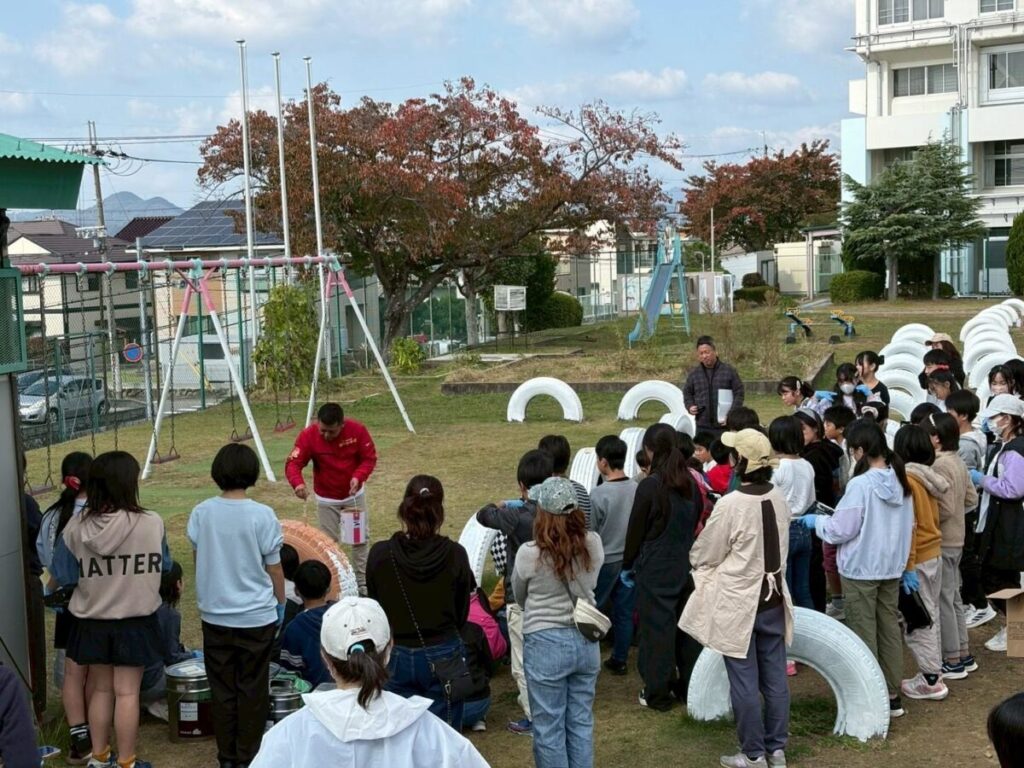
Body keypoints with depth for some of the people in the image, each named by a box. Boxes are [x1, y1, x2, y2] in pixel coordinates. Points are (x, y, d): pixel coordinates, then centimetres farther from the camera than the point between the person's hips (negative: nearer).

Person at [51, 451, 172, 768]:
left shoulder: (75, 527, -13)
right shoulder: (152, 524, -17)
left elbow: (64, 577, -5)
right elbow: (164, 566, -2)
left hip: (92, 622, 2)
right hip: (136, 621, -2)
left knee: (101, 689, 19)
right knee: (127, 692, 9)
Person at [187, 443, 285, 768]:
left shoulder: (201, 513, -6)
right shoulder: (262, 516, -14)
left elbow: (198, 561, 6)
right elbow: (274, 570, -7)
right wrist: (281, 604, 9)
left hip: (214, 615, 3)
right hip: (256, 616, -3)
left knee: (222, 689, 13)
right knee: (252, 690, 10)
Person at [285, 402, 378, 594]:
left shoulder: (357, 430, -22)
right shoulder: (308, 435, -24)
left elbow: (369, 458, -13)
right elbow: (293, 463, -27)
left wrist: (358, 477, -32)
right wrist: (298, 483, -48)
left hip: (354, 494, 1)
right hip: (326, 499, -1)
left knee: (361, 539, 10)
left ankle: (362, 583, 25)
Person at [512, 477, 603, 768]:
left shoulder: (529, 554, -17)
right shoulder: (593, 544, -8)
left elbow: (519, 596, 3)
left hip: (546, 645, -4)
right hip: (586, 641, 4)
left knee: (549, 728, 8)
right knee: (581, 723, 16)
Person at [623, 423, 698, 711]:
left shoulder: (650, 487, -16)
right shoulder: (690, 483, 1)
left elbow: (636, 530, -9)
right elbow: (695, 523, 11)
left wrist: (628, 565, 4)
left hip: (656, 569, -6)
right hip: (686, 565, 6)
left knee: (657, 627, 3)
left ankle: (657, 693, 10)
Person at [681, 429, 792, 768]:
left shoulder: (730, 504, -21)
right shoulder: (779, 498, -2)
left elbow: (704, 554, -8)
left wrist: (695, 560, 13)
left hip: (738, 601, -6)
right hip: (773, 595, 6)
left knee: (744, 682, 4)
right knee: (774, 677, 13)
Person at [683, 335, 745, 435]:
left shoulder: (729, 371, 0)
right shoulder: (694, 374, 9)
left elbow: (739, 393, 1)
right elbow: (687, 393, 23)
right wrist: (690, 406, 3)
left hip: (724, 425, -2)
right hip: (702, 426, 3)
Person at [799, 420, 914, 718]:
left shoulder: (861, 485, -21)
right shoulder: (901, 481, 1)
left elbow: (840, 530, -16)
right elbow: (908, 526, 11)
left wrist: (816, 521, 1)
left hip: (861, 570, -7)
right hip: (892, 566, 7)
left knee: (864, 634, 4)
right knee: (890, 629, 14)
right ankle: (893, 696, 22)